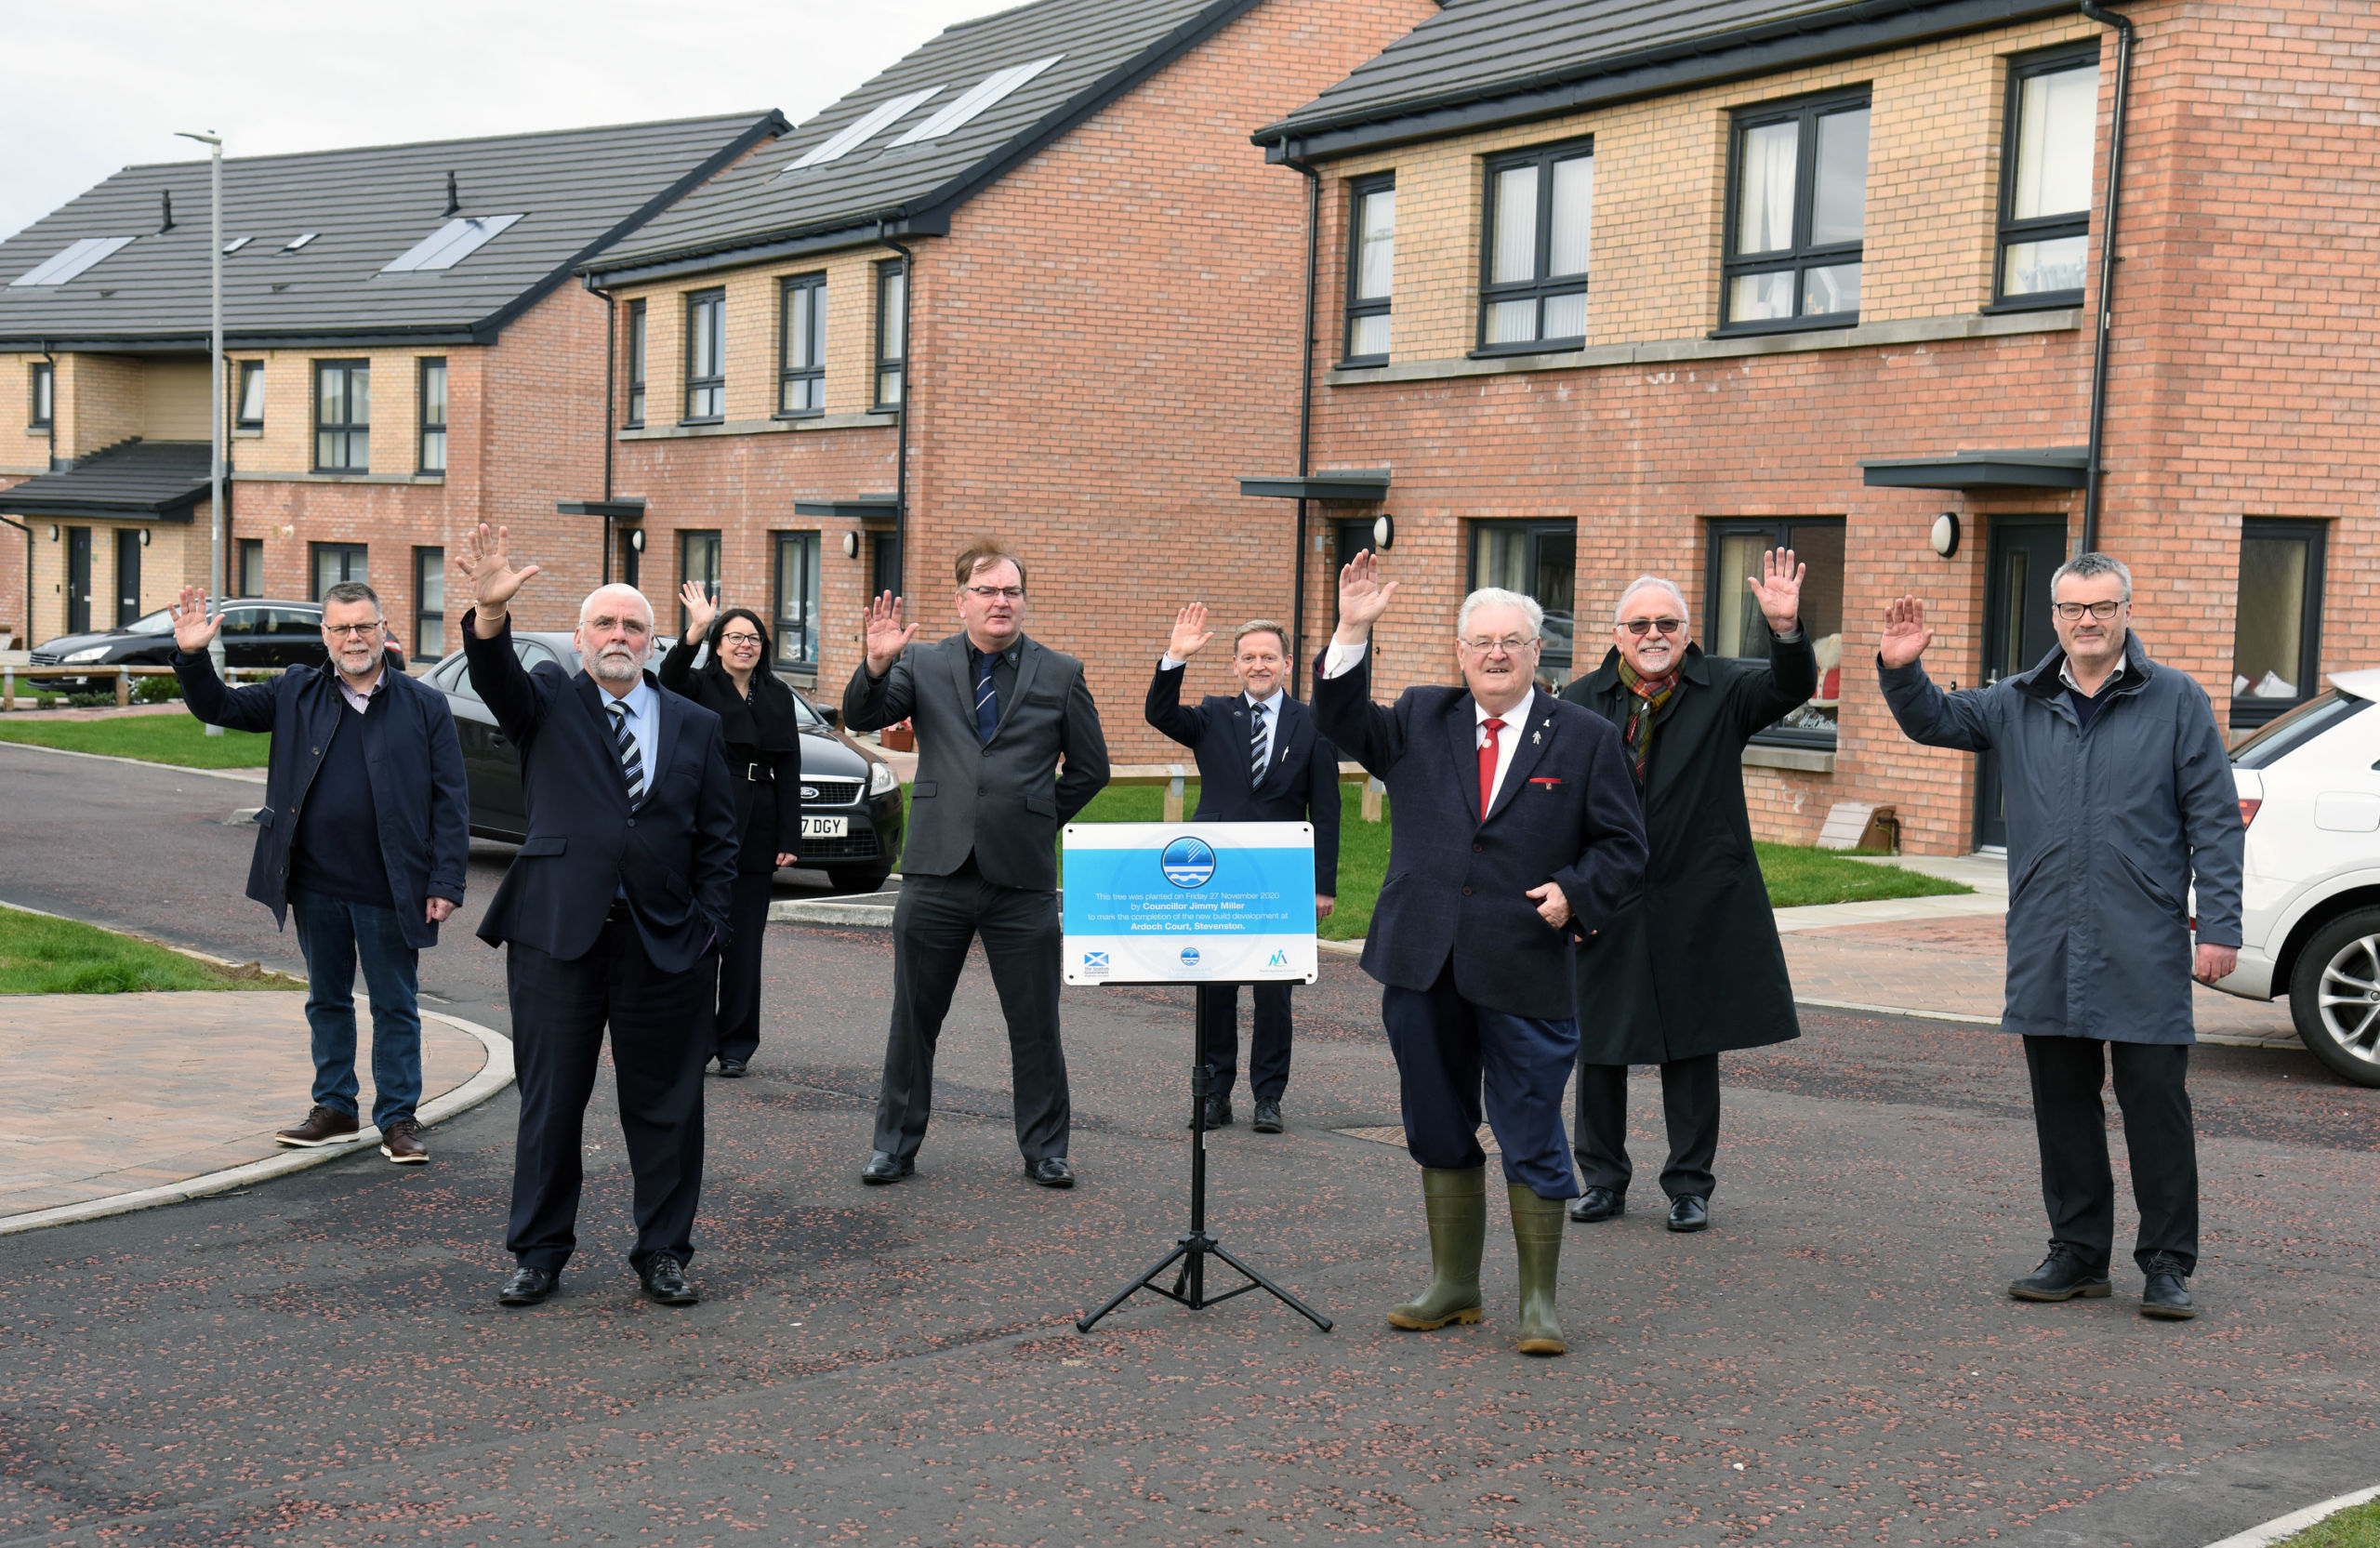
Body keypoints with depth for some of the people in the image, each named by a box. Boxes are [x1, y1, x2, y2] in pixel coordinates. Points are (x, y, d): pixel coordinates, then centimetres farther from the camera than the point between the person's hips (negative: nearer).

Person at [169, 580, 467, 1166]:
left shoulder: (425, 706, -2)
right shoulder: (296, 694, 6)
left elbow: (450, 802, -3)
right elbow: (218, 707, 12)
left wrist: (446, 883, -9)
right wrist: (192, 657, -8)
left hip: (388, 890, -3)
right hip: (316, 886, 3)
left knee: (396, 1007, 5)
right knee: (327, 1001, 15)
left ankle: (398, 1118, 14)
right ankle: (335, 1109, 28)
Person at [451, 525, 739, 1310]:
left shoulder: (696, 726, 11)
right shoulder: (549, 701, 7)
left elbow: (717, 838, 10)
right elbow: (499, 680, -16)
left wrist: (708, 928, 0)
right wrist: (490, 614, -36)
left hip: (666, 944, 2)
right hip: (557, 931, -1)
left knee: (665, 1104, 7)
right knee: (550, 1099, 6)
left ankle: (663, 1253, 20)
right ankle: (538, 1252, 19)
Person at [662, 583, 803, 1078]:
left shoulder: (778, 697, 12)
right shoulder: (700, 686, 3)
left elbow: (789, 771, 10)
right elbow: (669, 678, -22)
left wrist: (790, 839, 3)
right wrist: (695, 632, -38)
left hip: (757, 832, 3)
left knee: (745, 941, 6)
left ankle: (736, 1045, 14)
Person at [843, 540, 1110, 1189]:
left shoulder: (1060, 673, 6)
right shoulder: (923, 664, 7)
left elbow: (1090, 767, 12)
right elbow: (861, 717, -4)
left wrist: (1038, 820, 7)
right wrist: (878, 664, -21)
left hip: (1022, 876, 0)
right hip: (936, 872, 1)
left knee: (1036, 1026, 6)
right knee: (914, 1020, 9)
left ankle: (1045, 1150, 19)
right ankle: (895, 1146, 22)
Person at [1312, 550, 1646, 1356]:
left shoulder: (1586, 738, 3)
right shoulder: (1420, 722, 11)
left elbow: (1622, 846, 5)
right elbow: (1341, 722, 2)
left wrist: (1574, 893, -12)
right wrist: (1352, 632, -9)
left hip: (1526, 975, -3)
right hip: (1423, 969, 3)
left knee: (1532, 1141, 1)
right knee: (1439, 1133, 13)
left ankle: (1540, 1300, 13)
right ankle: (1453, 1286, 27)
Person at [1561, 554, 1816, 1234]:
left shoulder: (1721, 691, 2)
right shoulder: (1580, 703, 2)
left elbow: (1792, 686, -13)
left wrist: (1786, 628, -33)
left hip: (1697, 906, 0)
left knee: (1693, 1047, 6)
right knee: (1598, 1047, 7)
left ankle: (1689, 1184, 18)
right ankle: (1603, 1179, 21)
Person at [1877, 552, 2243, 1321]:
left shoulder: (2176, 701, 1)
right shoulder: (2017, 705, 11)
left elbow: (2215, 819, -1)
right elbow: (1933, 720, 21)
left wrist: (2220, 926, -8)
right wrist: (1901, 671, -1)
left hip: (2144, 948, -4)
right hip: (2045, 949, 4)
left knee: (2156, 1104, -1)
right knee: (2062, 1105, 10)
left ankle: (2167, 1264, 9)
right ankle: (2078, 1255, 21)